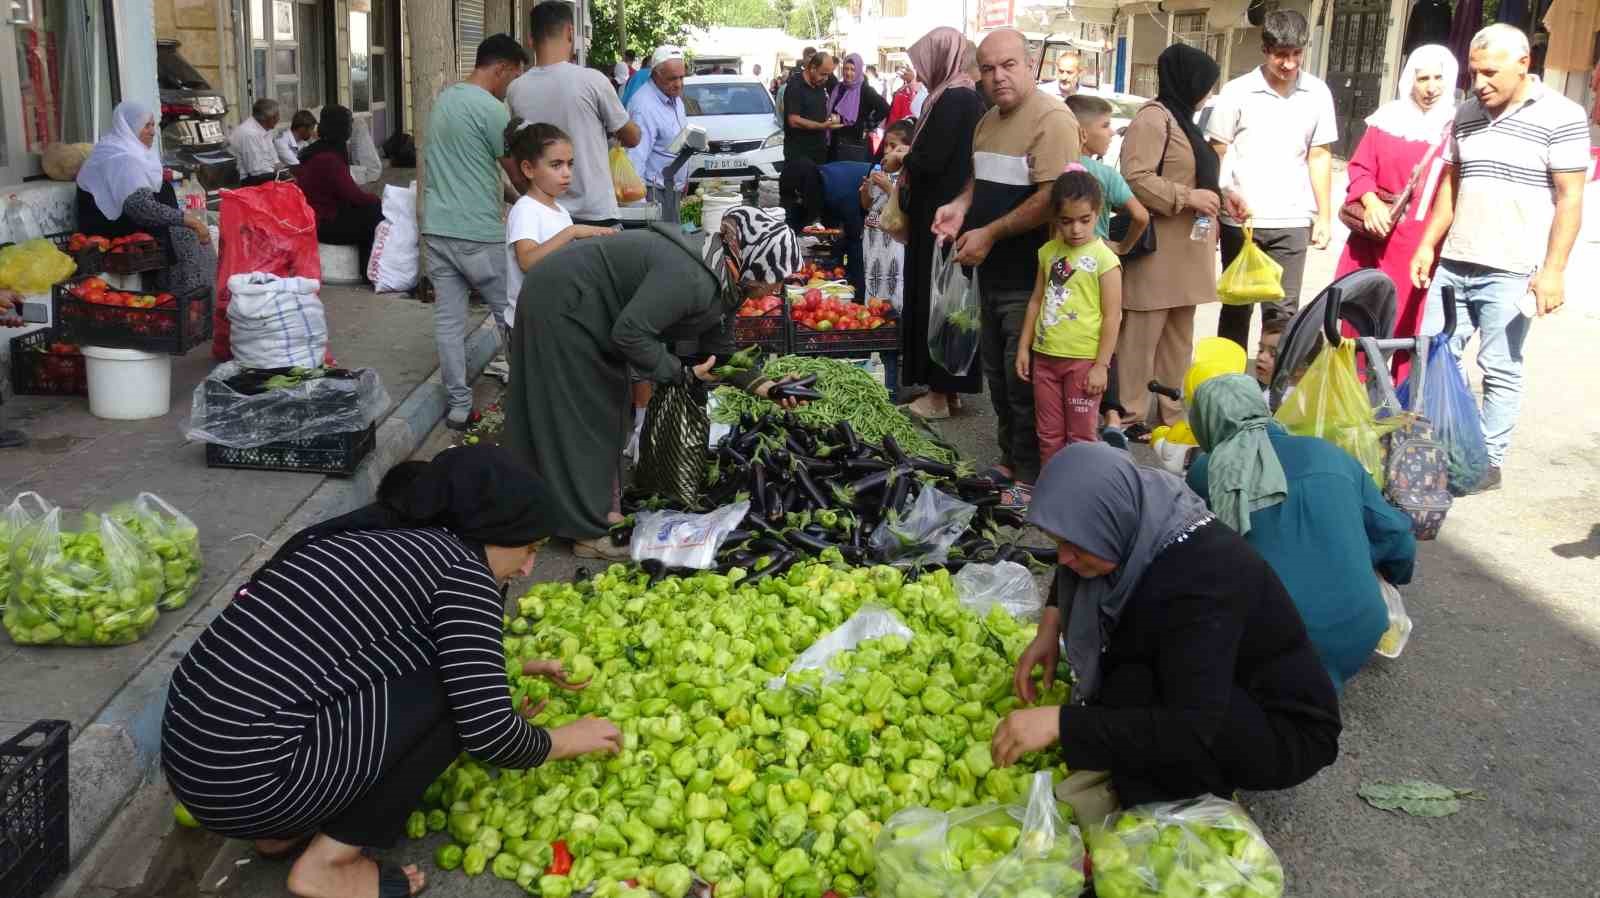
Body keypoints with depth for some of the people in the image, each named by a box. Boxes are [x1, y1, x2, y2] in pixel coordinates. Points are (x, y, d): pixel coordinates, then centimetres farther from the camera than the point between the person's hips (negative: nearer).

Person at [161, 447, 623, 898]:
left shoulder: (384, 536, 16)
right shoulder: (461, 571, -10)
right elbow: (486, 732, -12)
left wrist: (513, 668, 37)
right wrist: (562, 740, 6)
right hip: (248, 776, -9)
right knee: (451, 694, -2)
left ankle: (286, 829, 20)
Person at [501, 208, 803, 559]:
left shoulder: (723, 282, 0)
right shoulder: (691, 278, -32)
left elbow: (719, 351, 8)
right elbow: (629, 332, -32)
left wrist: (762, 386, -4)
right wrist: (682, 373, -20)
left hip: (583, 310, 10)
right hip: (561, 306, -10)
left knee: (605, 414, 15)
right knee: (580, 421, -2)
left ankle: (594, 510, 27)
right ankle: (587, 530, 7)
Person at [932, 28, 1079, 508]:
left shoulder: (1051, 119, -17)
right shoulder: (988, 121, 13)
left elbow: (1052, 198, -25)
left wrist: (989, 234, -19)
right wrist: (961, 206, 3)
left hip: (1030, 274, -9)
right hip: (992, 270, 9)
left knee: (1024, 379, -2)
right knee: (996, 373, 18)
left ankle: (1031, 479, 10)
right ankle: (1009, 460, 33)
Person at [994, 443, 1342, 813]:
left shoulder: (1201, 575, -34)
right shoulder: (1142, 527, -12)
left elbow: (1190, 730, -39)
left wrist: (1059, 722, -40)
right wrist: (1050, 626, -3)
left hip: (1288, 733, -8)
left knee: (1135, 690, -30)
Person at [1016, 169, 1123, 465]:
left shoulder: (1104, 258, -11)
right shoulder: (1048, 252, 6)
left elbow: (1112, 316, -11)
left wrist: (1101, 365, -13)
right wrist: (1024, 347, 9)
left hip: (1084, 360, -5)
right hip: (1045, 356, 5)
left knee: (1081, 436, 4)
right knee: (1048, 434, 13)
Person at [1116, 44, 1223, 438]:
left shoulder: (1182, 118, 20)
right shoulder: (1152, 118, -12)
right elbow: (1136, 179, -22)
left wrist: (1216, 198, 17)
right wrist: (1188, 197, -20)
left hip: (1184, 251, 10)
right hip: (1156, 250, -10)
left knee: (1178, 338, 15)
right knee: (1141, 336, -4)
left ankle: (1171, 413, 24)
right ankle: (1130, 417, 2)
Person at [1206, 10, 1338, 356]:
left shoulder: (1317, 93, 4)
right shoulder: (1237, 91, -3)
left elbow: (1319, 156, 9)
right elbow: (1215, 153, -1)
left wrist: (1324, 215, 6)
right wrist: (1225, 194, -18)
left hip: (1292, 221, 1)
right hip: (1240, 220, -1)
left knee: (1283, 311, 1)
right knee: (1237, 306, 9)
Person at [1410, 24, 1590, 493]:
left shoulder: (1561, 116, -6)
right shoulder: (1468, 112, 10)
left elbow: (1570, 198, -8)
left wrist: (1553, 269, -13)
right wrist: (1428, 244, 13)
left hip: (1511, 271, -5)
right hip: (1453, 264, 6)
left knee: (1500, 369, 1)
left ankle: (1489, 461, 11)